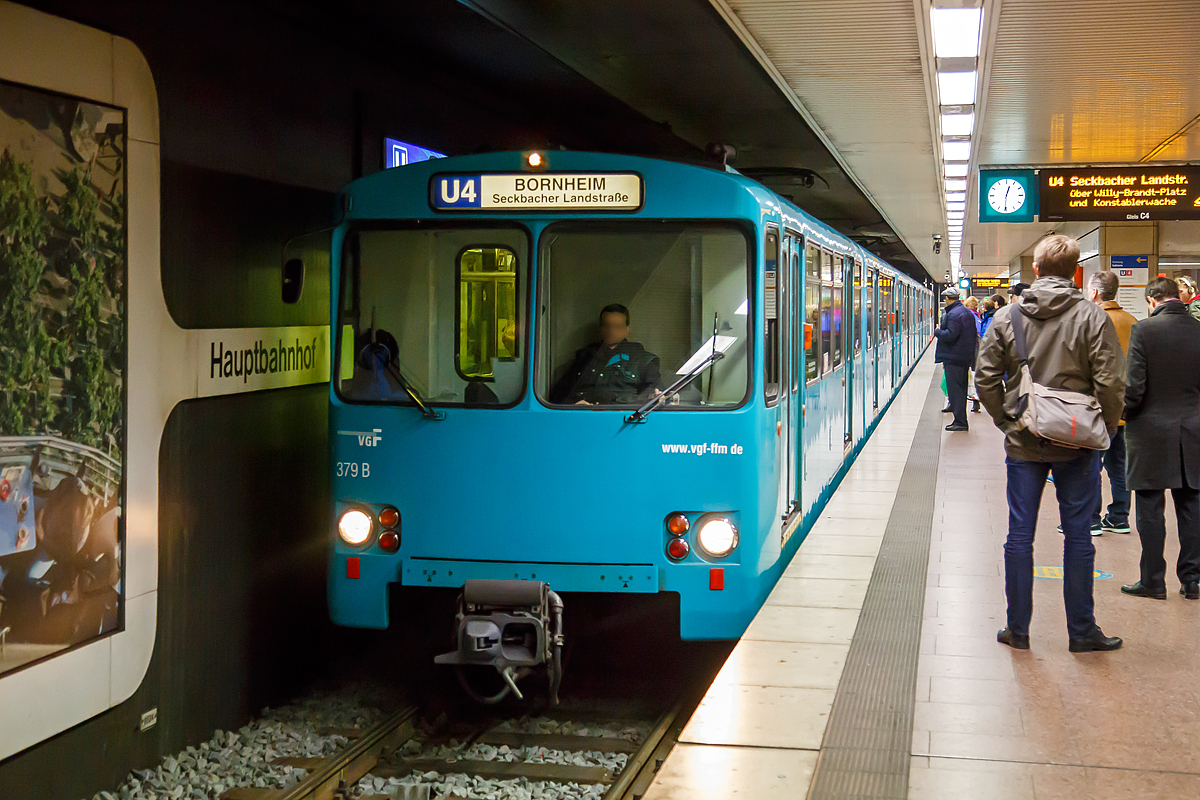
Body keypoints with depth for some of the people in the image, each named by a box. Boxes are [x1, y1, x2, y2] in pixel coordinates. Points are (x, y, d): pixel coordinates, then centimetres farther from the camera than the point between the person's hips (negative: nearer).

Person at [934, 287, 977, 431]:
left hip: (954, 358, -10)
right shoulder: (968, 312, 16)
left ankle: (960, 422, -8)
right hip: (966, 357, 10)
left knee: (955, 389, -7)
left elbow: (950, 335, -25)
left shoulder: (953, 314, -16)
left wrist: (937, 331, -7)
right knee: (961, 388, 14)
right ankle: (960, 420, 19)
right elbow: (974, 334, 20)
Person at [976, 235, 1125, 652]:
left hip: (1023, 442, 2)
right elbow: (1111, 383, -12)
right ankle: (1081, 631, 13)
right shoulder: (1092, 317, -8)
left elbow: (985, 378, 0)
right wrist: (1104, 429, 2)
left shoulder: (1006, 316, 0)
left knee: (1019, 535, 8)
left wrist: (1006, 421, 11)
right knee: (1077, 535, 7)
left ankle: (1017, 628, 14)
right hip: (1077, 445, -2)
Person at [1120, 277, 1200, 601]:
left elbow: (1134, 387, -15)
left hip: (1151, 432, -4)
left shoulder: (1144, 329, -13)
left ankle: (1153, 580, 8)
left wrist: (1124, 412, 3)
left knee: (1150, 511, 4)